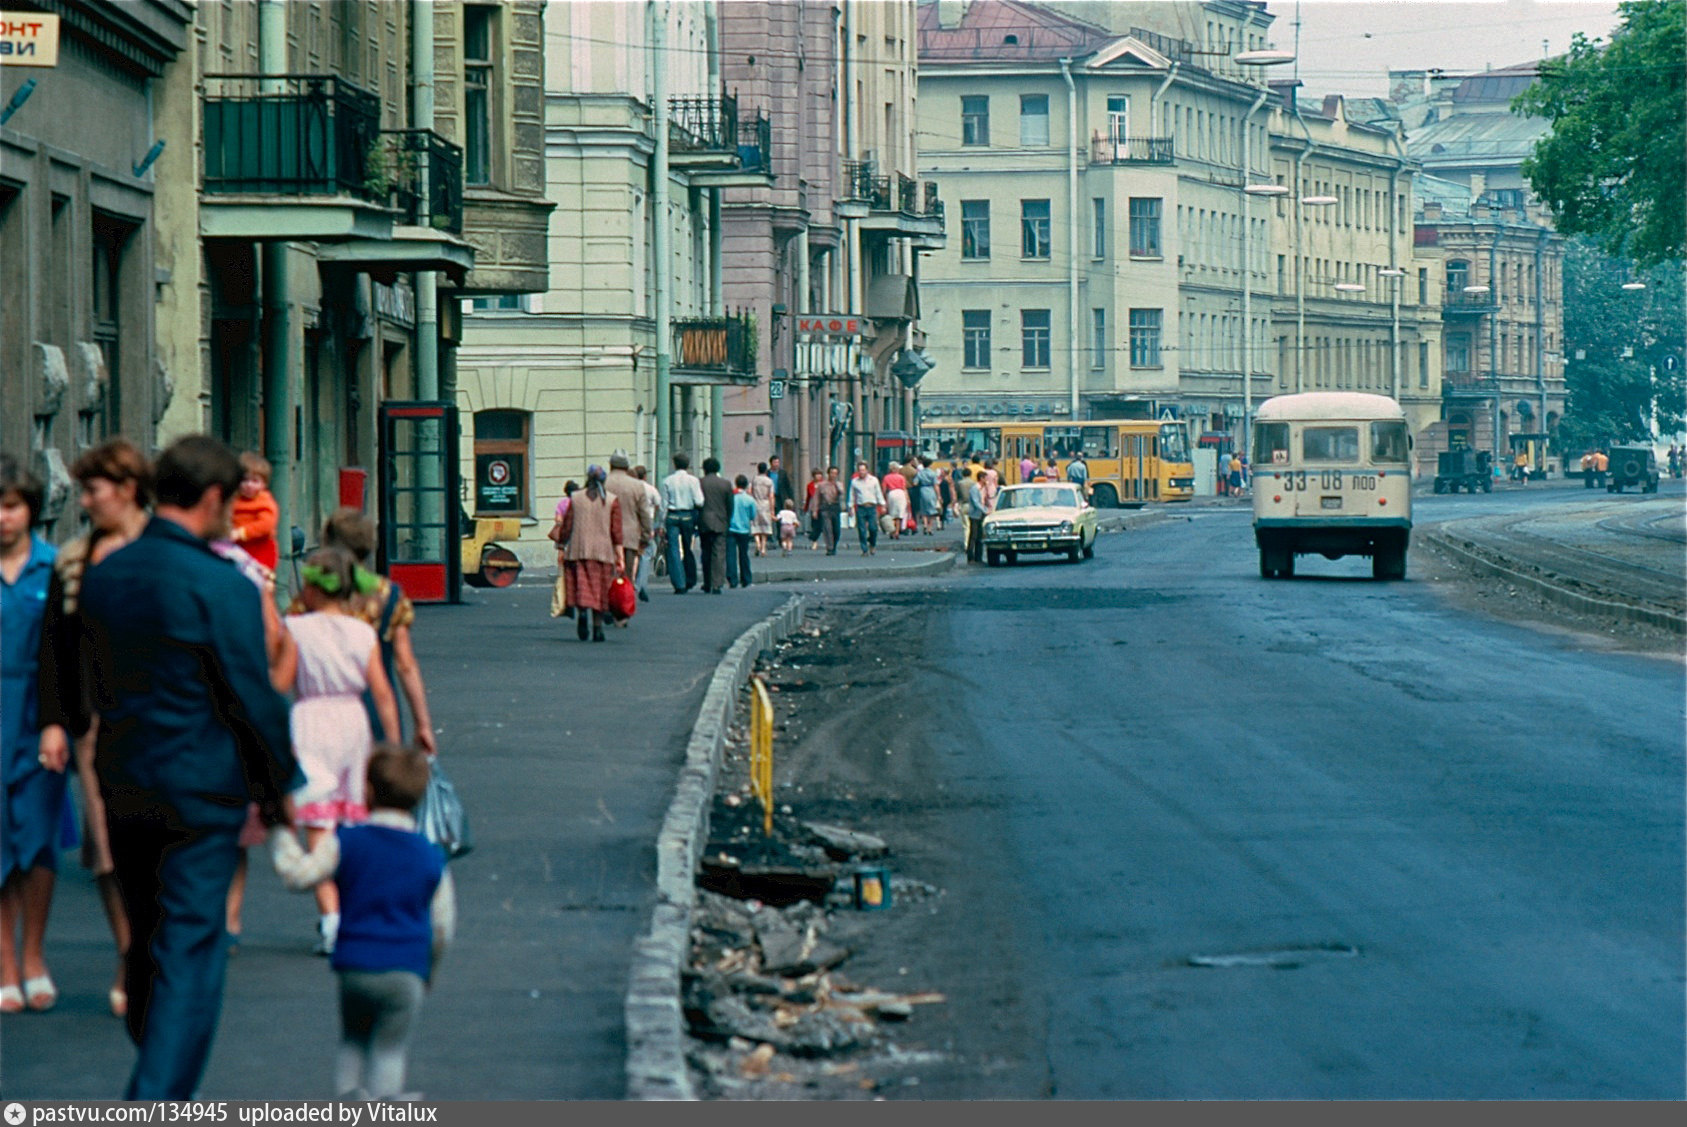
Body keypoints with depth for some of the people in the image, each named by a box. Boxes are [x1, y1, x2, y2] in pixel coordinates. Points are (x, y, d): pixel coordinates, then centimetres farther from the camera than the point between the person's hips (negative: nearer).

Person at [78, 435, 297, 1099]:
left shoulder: (103, 575, 3)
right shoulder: (222, 588, -17)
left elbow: (95, 684, 11)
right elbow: (254, 697, -12)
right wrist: (278, 786, 1)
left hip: (122, 787, 6)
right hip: (201, 791, -6)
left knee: (147, 941, 20)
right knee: (190, 951, -2)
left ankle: (158, 1081, 34)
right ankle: (158, 1102, -9)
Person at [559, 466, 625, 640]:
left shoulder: (576, 498, 3)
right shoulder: (612, 500, 0)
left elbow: (567, 527, 3)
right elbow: (616, 532, -4)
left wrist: (563, 548, 13)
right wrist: (620, 557, -3)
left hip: (578, 551, 0)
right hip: (603, 552, 0)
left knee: (581, 586, 3)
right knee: (599, 591, 8)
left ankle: (581, 611, -25)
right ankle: (597, 627, 5)